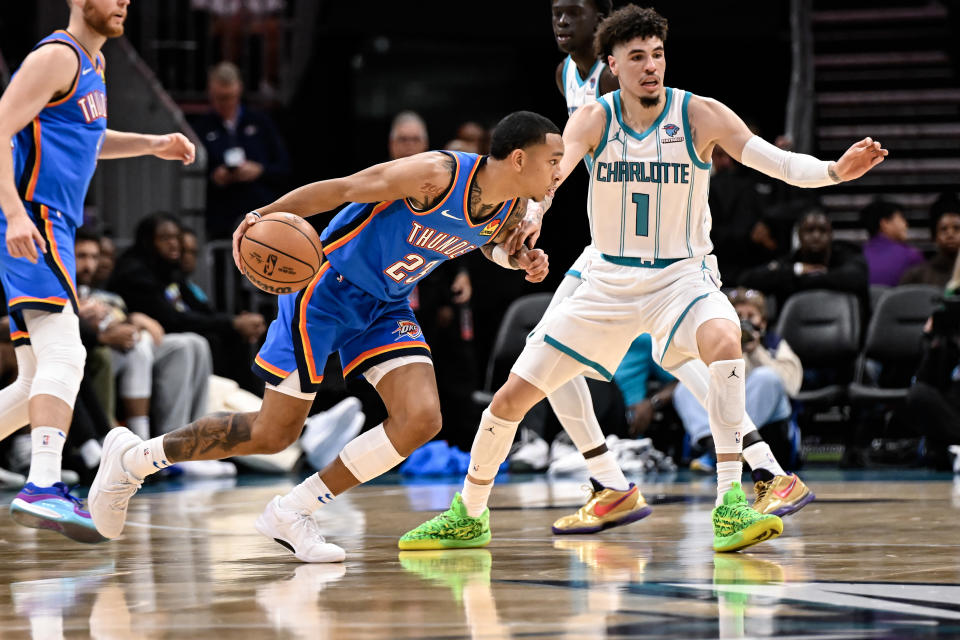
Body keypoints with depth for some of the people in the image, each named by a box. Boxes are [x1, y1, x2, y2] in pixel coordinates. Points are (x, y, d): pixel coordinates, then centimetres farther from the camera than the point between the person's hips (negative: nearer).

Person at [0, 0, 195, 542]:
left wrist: (154, 145, 22)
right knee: (64, 352, -25)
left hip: (52, 229, 10)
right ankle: (44, 488, -37)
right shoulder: (57, 56, -8)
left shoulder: (92, 62, 22)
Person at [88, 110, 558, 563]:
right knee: (273, 433, -3)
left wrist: (519, 259, -3)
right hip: (328, 288, -7)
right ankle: (132, 457, 16)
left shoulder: (514, 209, -5)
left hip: (386, 305, 7)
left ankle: (291, 513, -4)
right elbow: (339, 190, -22)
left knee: (421, 419, -14)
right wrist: (265, 215, -33)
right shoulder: (436, 175, -28)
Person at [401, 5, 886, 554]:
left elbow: (773, 160, -23)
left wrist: (834, 171, -42)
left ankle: (730, 506, -38)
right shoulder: (593, 120, -8)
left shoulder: (700, 116, -12)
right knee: (511, 398, 1)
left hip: (683, 276, -3)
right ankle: (470, 517, 26)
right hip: (610, 280, 3)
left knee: (724, 338, -38)